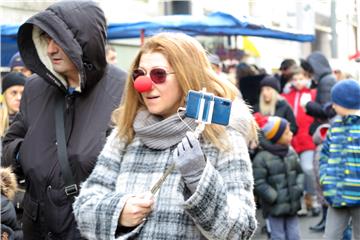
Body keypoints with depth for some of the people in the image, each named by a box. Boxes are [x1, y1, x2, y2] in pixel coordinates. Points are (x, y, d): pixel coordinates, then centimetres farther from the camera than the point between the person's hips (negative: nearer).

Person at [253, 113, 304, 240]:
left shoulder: (291, 152, 3)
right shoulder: (262, 157, -18)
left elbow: (299, 172, 14)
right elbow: (258, 183, -17)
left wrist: (298, 188, -2)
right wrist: (274, 198, -17)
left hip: (292, 204, 6)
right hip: (275, 208, -6)